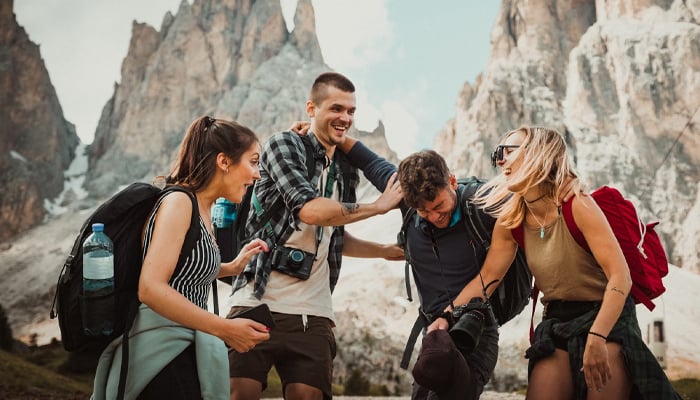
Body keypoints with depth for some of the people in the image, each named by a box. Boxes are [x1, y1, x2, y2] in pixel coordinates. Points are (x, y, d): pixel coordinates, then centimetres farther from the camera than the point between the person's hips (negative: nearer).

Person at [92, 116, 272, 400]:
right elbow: (151, 289, -24)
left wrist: (232, 267, 16)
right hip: (162, 352, -9)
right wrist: (226, 329, -23)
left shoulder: (202, 209, 12)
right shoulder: (179, 201, -14)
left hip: (180, 352, 9)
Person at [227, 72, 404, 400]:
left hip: (313, 313, 5)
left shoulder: (346, 172, 16)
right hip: (258, 302, -5)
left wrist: (385, 250, 18)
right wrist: (379, 206, -8)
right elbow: (309, 209, -19)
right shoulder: (284, 145, -3)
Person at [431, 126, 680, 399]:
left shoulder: (577, 205, -19)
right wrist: (447, 316, -11)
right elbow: (487, 276, 2)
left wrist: (597, 338, -34)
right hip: (557, 322, 5)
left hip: (607, 316, -4)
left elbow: (620, 277, -24)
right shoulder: (511, 219, -1)